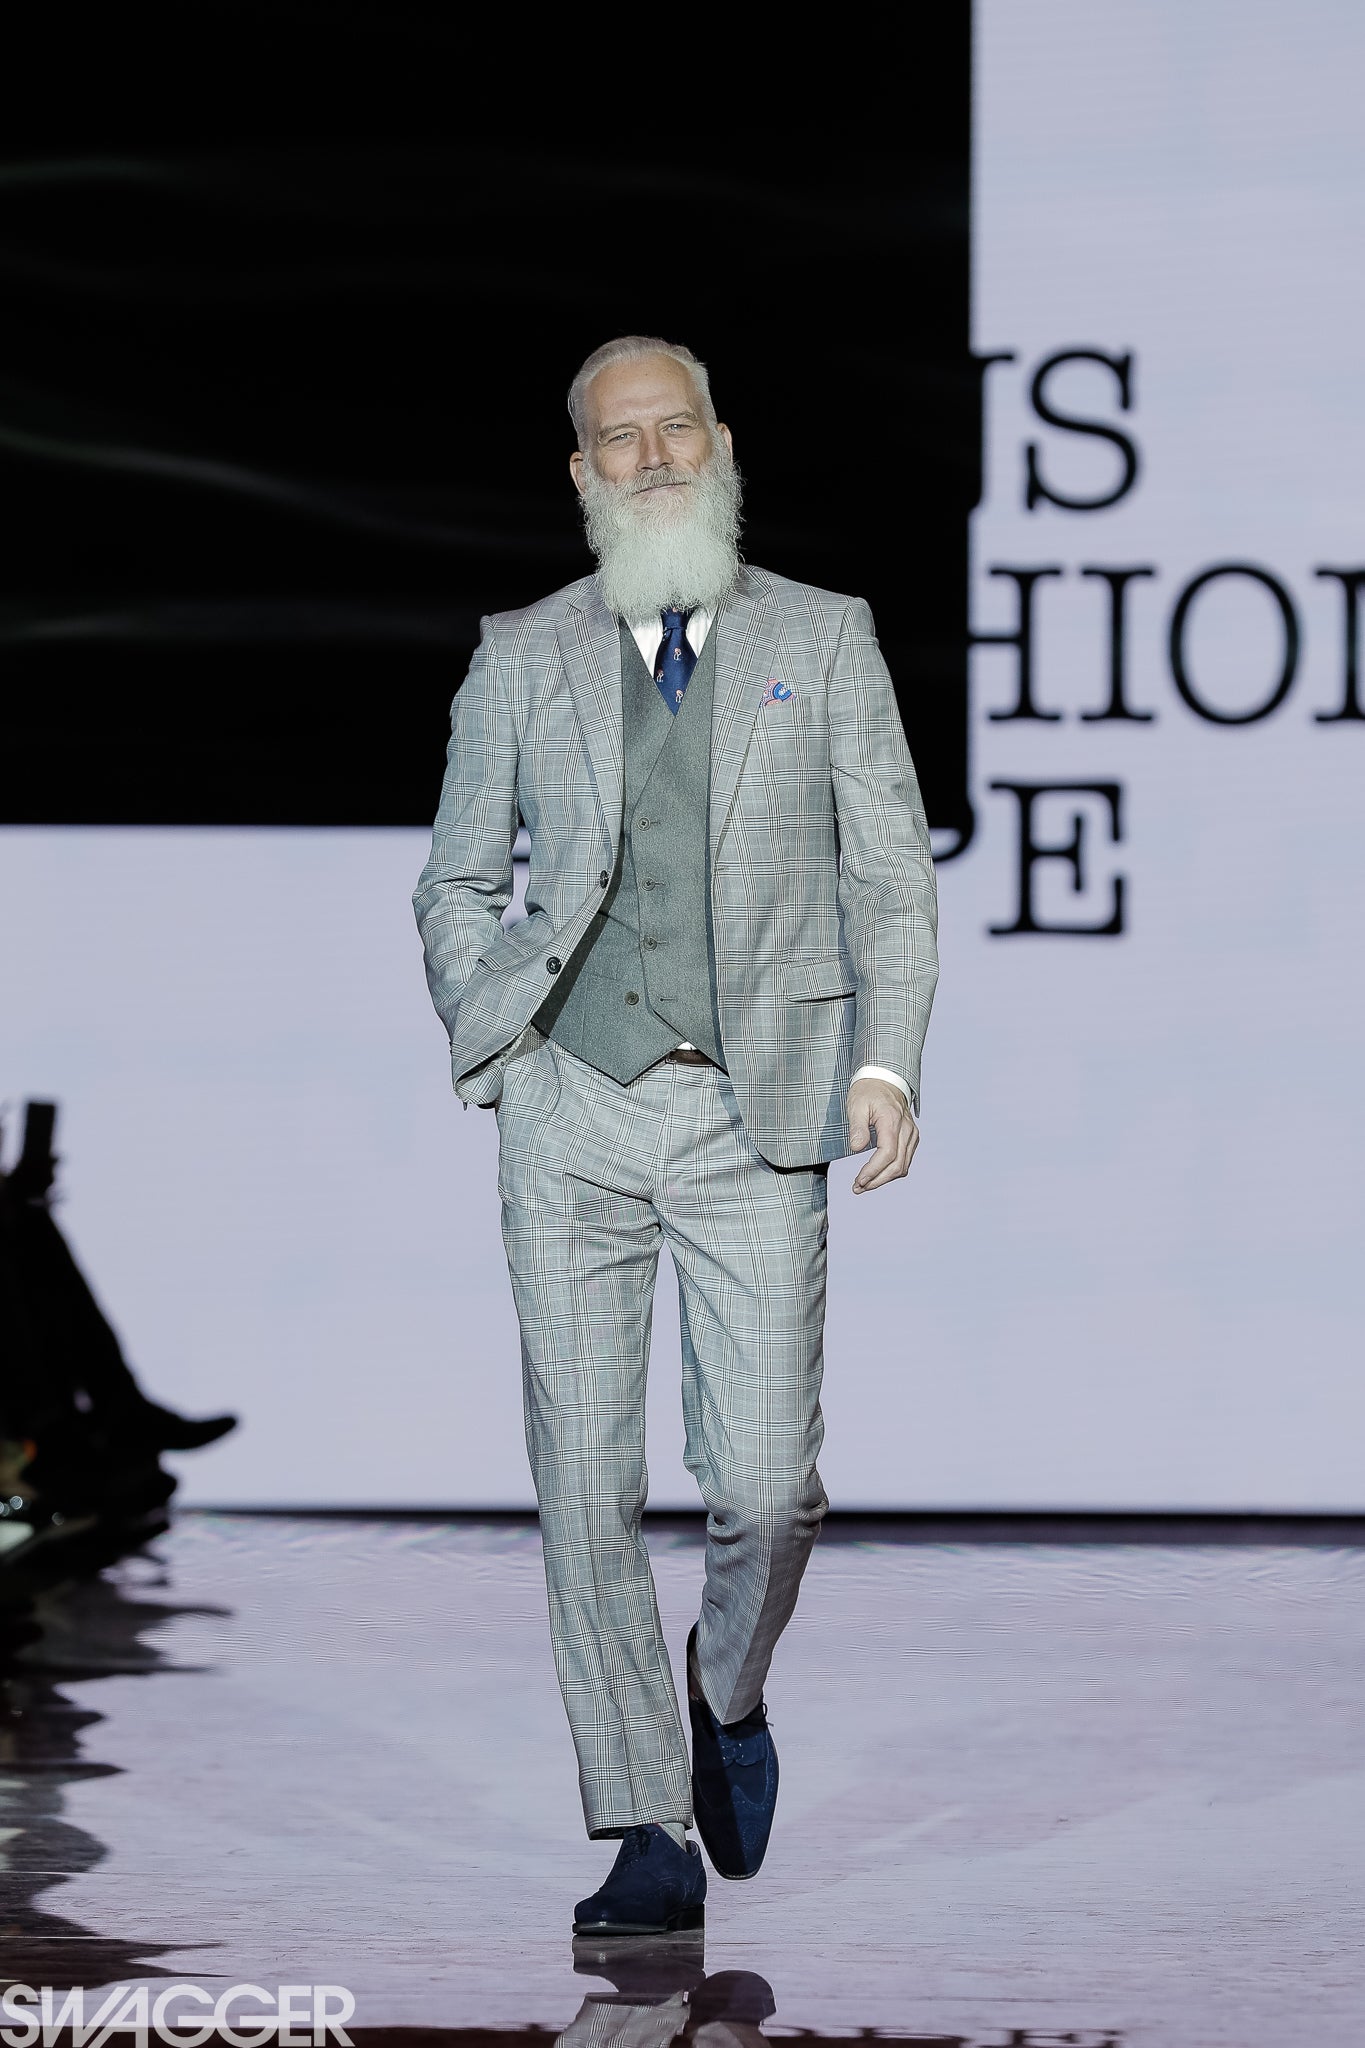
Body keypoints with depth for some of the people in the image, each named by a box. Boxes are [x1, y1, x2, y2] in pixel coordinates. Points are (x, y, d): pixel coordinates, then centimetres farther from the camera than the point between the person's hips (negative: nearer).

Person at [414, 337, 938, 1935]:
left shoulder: (823, 641, 8)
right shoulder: (523, 660, 10)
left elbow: (891, 875, 7)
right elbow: (457, 883, 18)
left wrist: (886, 1058, -6)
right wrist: (489, 1049, 4)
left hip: (754, 1115, -1)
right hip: (572, 1111, 1)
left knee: (767, 1482, -7)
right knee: (587, 1486, -2)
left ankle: (728, 1688, 26)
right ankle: (650, 1834, 6)